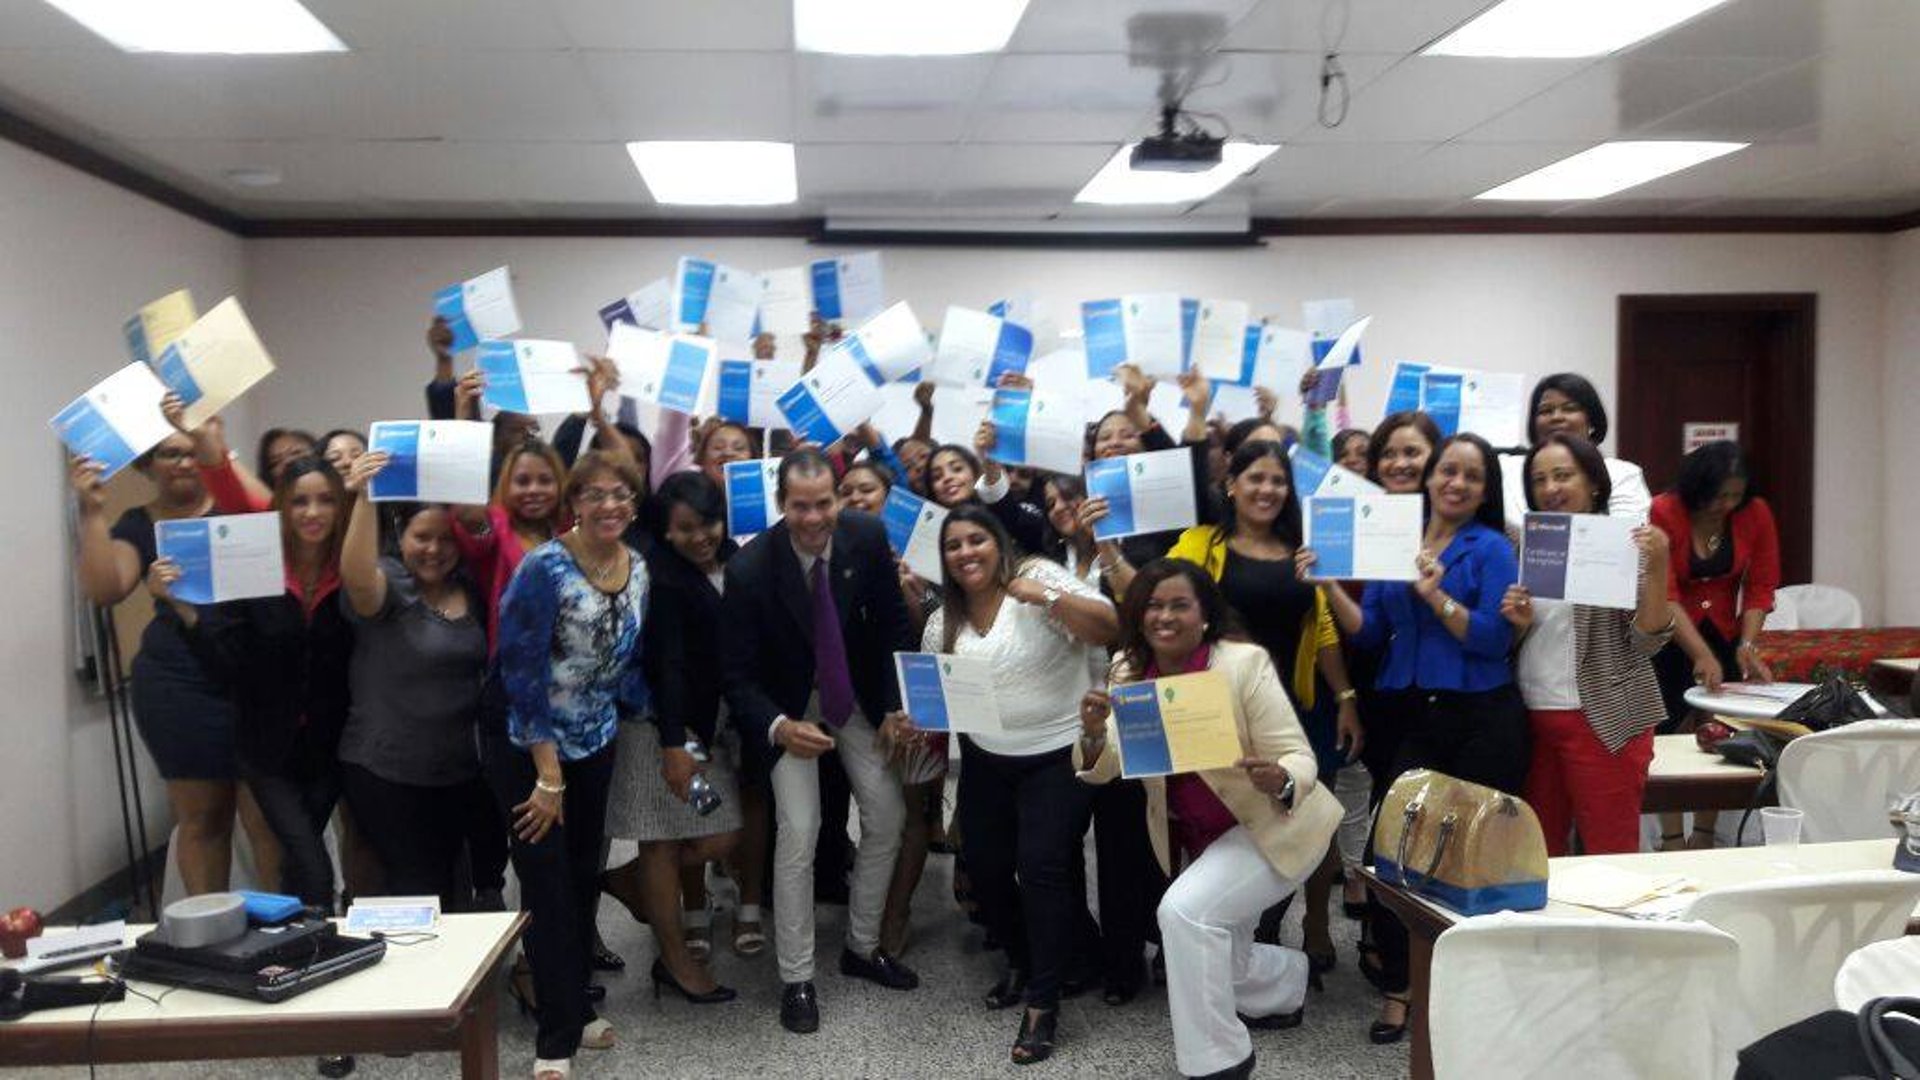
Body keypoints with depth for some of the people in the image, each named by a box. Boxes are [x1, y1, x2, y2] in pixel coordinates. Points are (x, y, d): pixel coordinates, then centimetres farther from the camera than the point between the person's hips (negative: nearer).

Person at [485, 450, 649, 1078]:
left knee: (584, 877, 14)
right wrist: (548, 772, -20)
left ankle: (575, 1011, 30)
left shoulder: (637, 570, -2)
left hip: (594, 743, 6)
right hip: (525, 744, -6)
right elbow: (522, 672, -22)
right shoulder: (544, 567, -22)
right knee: (547, 883, 0)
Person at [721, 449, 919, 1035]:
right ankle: (796, 979, 7)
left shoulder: (867, 537, -20)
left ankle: (863, 946, 27)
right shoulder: (750, 568, -28)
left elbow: (892, 623, -6)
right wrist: (777, 726, -39)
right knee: (798, 832, -11)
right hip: (789, 705, -4)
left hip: (857, 694, 4)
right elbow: (739, 674, -22)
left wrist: (895, 705, -10)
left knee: (888, 815, 6)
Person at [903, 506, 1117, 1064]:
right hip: (986, 760, 6)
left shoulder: (1038, 577, -12)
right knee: (985, 868, 7)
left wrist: (1048, 598, -30)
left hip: (1059, 755, -5)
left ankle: (1043, 1001, -2)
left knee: (1042, 869, -13)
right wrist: (913, 723, -11)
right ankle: (1023, 961, 33)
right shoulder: (944, 622, 3)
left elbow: (1108, 627, -19)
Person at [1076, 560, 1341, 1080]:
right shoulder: (1127, 668, -8)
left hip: (1272, 824, -6)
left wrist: (1280, 782, -43)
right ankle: (1289, 983, 53)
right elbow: (1103, 768, -12)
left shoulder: (1245, 663, -22)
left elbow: (1298, 756, -20)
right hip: (1198, 837, 6)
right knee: (1217, 967, 18)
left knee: (1184, 911, -27)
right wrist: (1093, 734, -34)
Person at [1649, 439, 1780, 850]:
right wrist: (1701, 655, -29)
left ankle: (1705, 836, 14)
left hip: (1725, 633, 3)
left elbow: (1760, 588, -5)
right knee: (1668, 735, -4)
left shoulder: (1756, 514, -8)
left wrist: (1747, 645, -17)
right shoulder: (1663, 513, -18)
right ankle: (1671, 840, 2)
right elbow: (1664, 595, -22)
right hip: (1669, 636, -3)